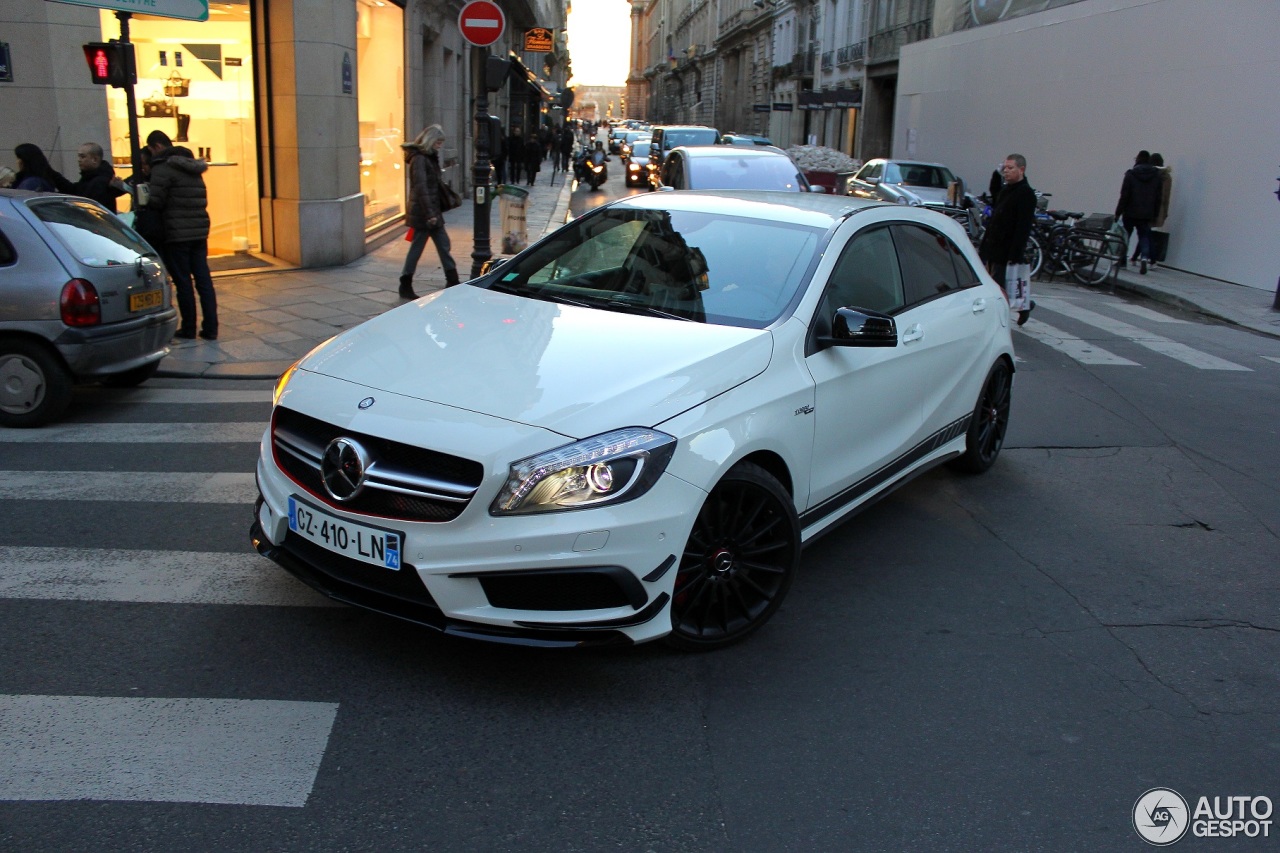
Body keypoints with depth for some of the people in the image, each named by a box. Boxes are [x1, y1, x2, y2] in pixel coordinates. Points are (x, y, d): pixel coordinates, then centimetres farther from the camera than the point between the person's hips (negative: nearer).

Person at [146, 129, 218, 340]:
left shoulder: (162, 168, -10)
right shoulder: (193, 167, 15)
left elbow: (154, 202, -13)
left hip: (176, 234, -6)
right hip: (199, 232, 6)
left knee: (183, 282, 1)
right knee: (203, 279, 5)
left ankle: (188, 328, 8)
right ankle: (210, 328, 4)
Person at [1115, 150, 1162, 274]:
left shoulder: (1131, 174, -8)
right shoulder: (1156, 175, 3)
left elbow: (1124, 196, -9)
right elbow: (1158, 198, 5)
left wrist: (1118, 212, -4)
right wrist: (1155, 214, 12)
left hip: (1130, 213, -2)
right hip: (1147, 214, 3)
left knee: (1125, 235, 12)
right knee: (1144, 236, 5)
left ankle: (1122, 259, 18)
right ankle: (1144, 259, -14)